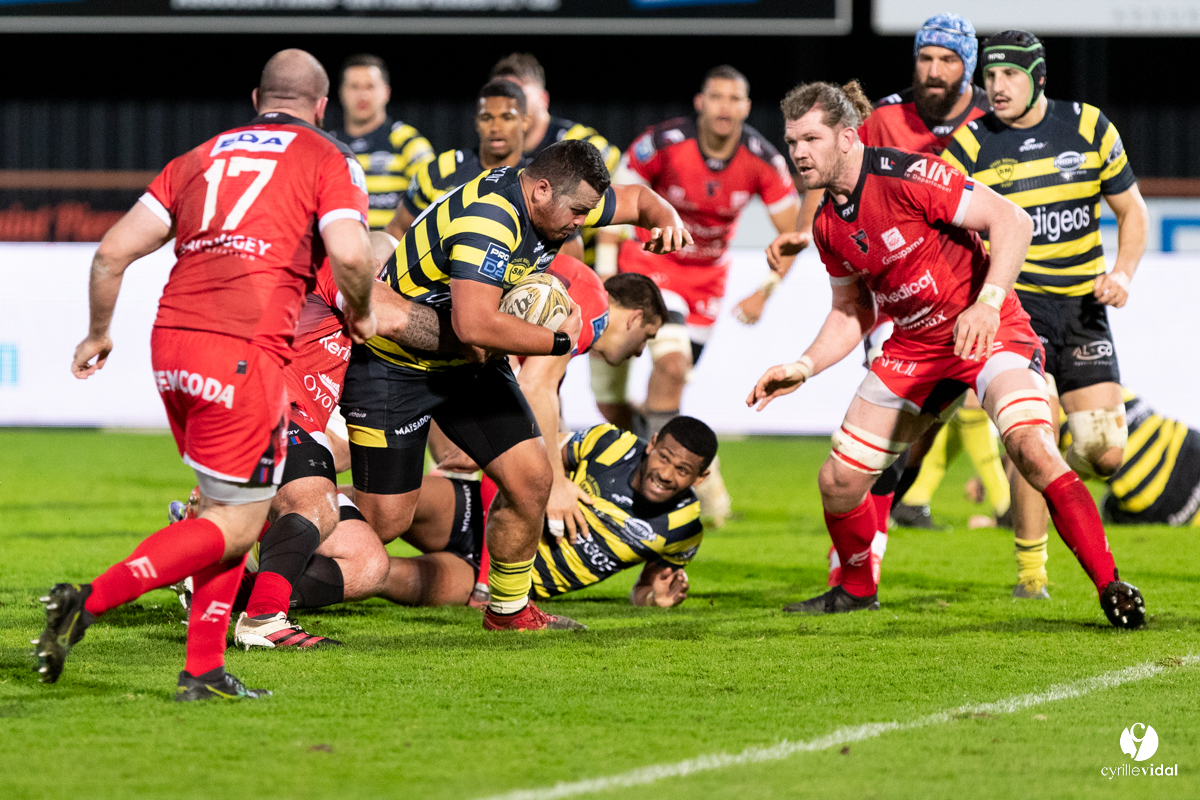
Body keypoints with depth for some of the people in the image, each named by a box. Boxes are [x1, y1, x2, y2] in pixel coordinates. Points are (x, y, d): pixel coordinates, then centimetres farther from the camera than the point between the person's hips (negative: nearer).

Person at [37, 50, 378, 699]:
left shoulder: (201, 157, 21)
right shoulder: (328, 159, 7)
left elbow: (113, 251, 15)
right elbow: (351, 256, -12)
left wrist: (98, 332, 29)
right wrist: (359, 315, 9)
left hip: (171, 339, 6)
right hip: (244, 351, -6)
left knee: (229, 507, 19)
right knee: (237, 525, 0)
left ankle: (204, 670, 11)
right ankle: (90, 601, -13)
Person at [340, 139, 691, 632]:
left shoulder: (554, 198, -4)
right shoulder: (487, 220, -33)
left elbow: (637, 199, 13)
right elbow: (474, 324, -42)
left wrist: (666, 220, -10)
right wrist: (561, 341, -31)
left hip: (469, 366, 8)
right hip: (393, 364, -8)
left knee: (530, 479, -2)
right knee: (384, 520, -8)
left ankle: (509, 609, 16)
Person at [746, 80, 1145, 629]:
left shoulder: (907, 176, -21)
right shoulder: (827, 225, 3)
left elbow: (1012, 220, -23)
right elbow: (851, 311, 16)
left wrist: (987, 303, -34)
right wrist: (802, 369, 3)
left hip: (990, 331, -7)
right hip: (913, 346, 7)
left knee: (1031, 446, -32)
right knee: (839, 480, 4)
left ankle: (1111, 588, -25)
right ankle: (857, 589, 32)